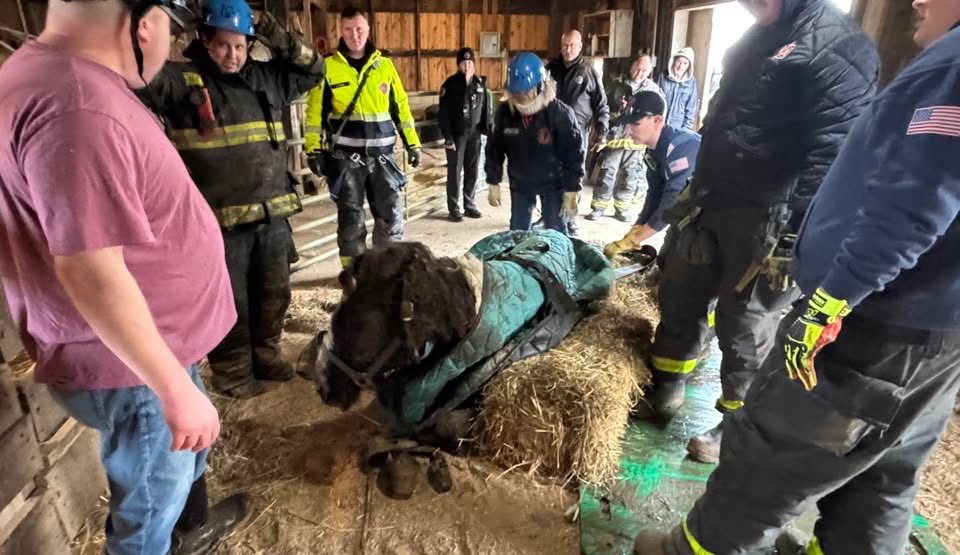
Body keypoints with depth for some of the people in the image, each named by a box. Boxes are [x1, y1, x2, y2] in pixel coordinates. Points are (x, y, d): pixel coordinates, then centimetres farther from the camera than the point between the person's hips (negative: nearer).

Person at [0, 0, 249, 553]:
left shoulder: (57, 74, 6)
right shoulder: (78, 108, -29)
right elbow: (90, 271, -31)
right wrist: (176, 390, -25)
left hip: (158, 341, 11)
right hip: (129, 366, -10)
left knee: (190, 444, 32)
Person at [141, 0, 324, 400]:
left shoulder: (265, 78, 13)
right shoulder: (181, 80, -4)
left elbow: (313, 70, 20)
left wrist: (279, 39, 6)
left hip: (272, 214, 6)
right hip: (220, 220, -5)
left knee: (273, 294, 17)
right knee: (229, 302, 6)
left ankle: (265, 356, 36)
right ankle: (231, 371, 25)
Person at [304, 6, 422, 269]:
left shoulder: (385, 65, 8)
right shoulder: (328, 67, 0)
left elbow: (401, 107, 12)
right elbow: (315, 111, 1)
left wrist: (412, 142, 11)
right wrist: (314, 149, -4)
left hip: (381, 154, 2)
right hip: (346, 156, -2)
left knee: (391, 213, 4)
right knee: (351, 217, 4)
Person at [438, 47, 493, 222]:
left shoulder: (480, 83, 6)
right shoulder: (450, 84, -6)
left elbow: (487, 109, 10)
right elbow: (444, 113, -8)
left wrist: (490, 130, 2)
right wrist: (447, 137, -13)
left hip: (474, 134, 4)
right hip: (456, 134, -4)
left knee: (472, 172, 7)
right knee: (455, 172, 0)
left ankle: (469, 206, 19)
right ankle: (453, 209, 7)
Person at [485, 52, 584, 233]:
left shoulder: (560, 114, -25)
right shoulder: (504, 112, -14)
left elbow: (574, 155, -18)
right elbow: (495, 150, -1)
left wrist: (571, 194, -17)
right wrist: (493, 185, 0)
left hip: (553, 183, -3)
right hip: (520, 183, 4)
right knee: (517, 232, 13)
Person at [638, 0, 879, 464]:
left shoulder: (837, 45, -12)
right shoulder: (758, 37, 16)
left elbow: (833, 152, -21)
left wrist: (797, 236, -27)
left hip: (765, 219, -8)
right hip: (711, 205, 8)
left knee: (745, 325, 5)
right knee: (679, 300, 15)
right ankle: (666, 391, 34)